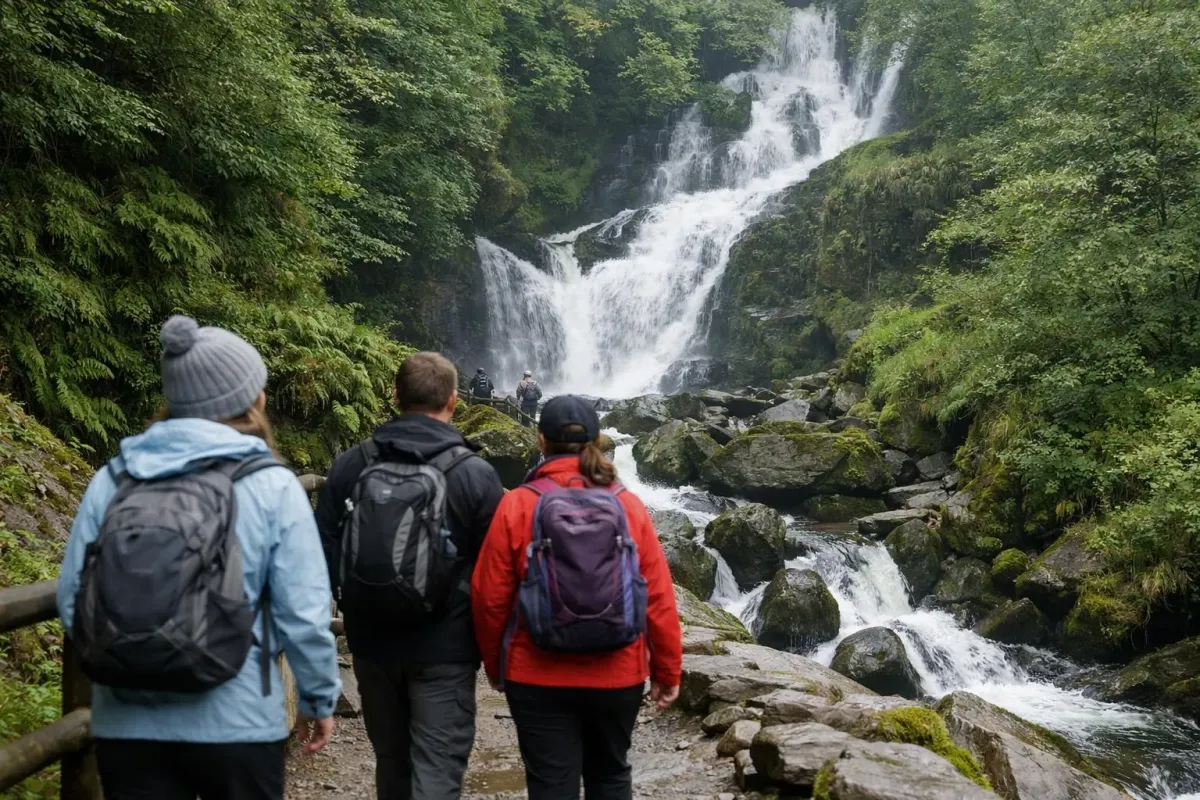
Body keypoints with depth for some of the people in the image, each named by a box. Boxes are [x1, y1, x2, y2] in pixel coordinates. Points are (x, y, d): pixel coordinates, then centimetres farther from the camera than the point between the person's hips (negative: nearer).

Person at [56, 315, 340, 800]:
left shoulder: (110, 481, 0)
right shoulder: (271, 487, -9)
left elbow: (70, 604, 2)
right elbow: (302, 616, -11)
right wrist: (320, 700, 5)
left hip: (124, 725, 3)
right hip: (236, 726, -2)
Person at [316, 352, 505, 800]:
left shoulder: (350, 466, 0)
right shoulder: (474, 474, -9)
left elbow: (324, 553, 3)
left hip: (372, 643, 4)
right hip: (444, 648, -4)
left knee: (391, 760, 20)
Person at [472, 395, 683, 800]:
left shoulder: (517, 505, -8)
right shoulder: (628, 506, -3)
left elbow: (490, 597, -6)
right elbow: (659, 598, -4)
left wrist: (495, 665, 9)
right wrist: (668, 671, 6)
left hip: (539, 678, -2)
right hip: (617, 676, 2)